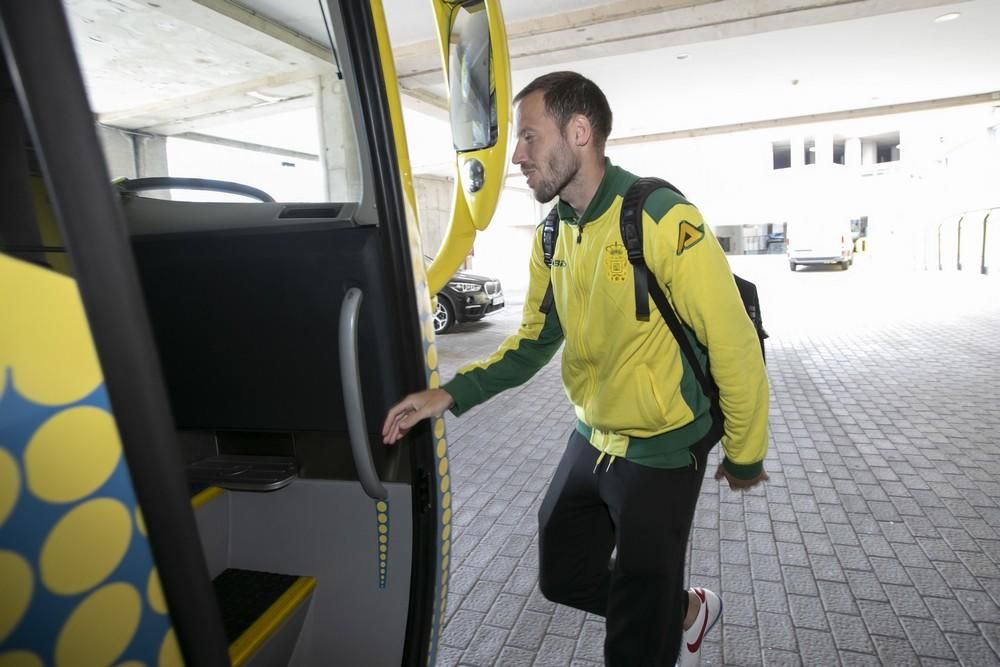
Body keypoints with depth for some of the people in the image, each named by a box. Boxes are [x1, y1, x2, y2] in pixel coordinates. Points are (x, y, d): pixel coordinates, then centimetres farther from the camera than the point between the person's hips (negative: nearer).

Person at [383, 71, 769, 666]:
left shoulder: (662, 219, -22)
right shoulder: (553, 235, 1)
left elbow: (736, 348, -17)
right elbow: (534, 343, 5)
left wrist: (745, 457, -6)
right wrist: (450, 395, -7)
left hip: (661, 453, -7)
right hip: (593, 441, 7)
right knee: (562, 577, 21)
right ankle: (686, 611, 42)